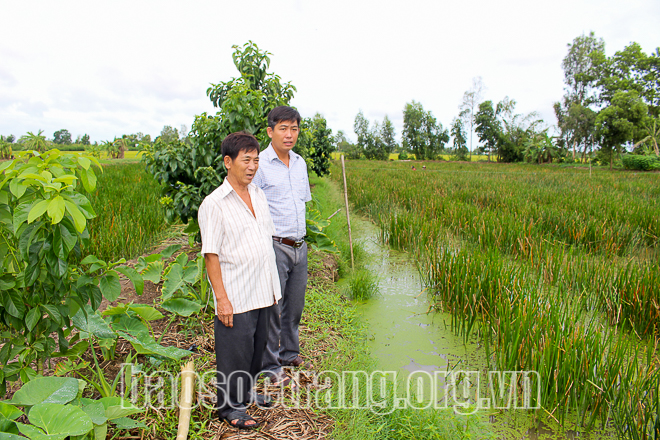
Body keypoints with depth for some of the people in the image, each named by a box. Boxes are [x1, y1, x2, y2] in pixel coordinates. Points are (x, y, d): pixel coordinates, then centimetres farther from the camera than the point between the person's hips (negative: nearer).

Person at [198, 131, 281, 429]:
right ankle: (230, 406, 26)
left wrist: (273, 286, 14)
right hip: (236, 296, -7)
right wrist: (221, 298, -16)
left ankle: (247, 391, 41)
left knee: (258, 345, 19)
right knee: (235, 351, 6)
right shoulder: (213, 204, -13)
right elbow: (211, 255, -14)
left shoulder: (258, 195, 8)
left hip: (263, 292, 7)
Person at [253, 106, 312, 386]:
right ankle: (271, 366, 17)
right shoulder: (259, 164, -10)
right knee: (272, 308, 2)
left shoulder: (300, 163, 11)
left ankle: (290, 354, 35)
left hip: (299, 246, 7)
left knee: (295, 305, 16)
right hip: (274, 247, -6)